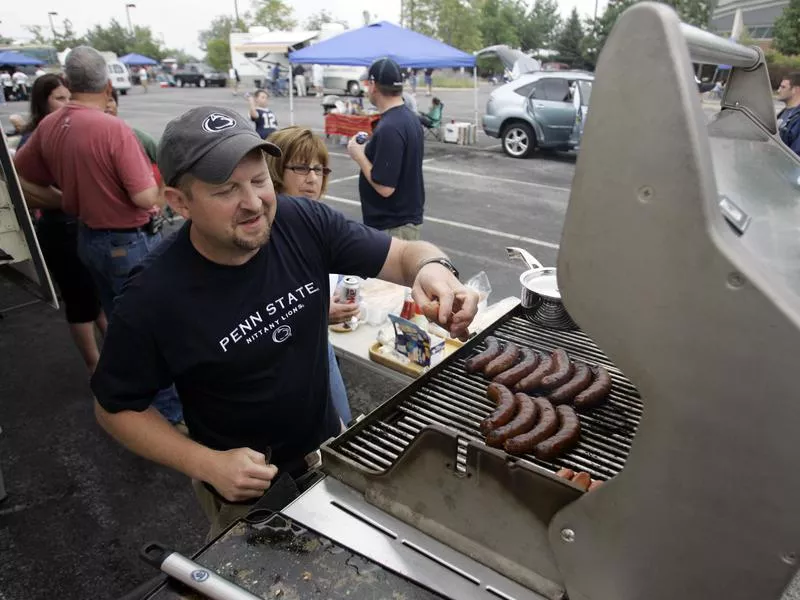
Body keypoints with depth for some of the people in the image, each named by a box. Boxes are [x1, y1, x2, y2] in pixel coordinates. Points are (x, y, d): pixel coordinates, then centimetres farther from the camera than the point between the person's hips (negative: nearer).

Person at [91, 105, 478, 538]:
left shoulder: (304, 223, -20)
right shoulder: (154, 298, -26)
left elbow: (405, 254, -12)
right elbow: (115, 408, -11)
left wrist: (433, 269, -36)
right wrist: (207, 464, -23)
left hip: (327, 445, 4)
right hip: (243, 485, -3)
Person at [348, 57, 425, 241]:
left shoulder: (389, 128, -23)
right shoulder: (410, 117, 7)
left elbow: (385, 187, -24)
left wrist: (359, 155, -12)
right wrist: (368, 149, 11)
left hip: (392, 227, -10)